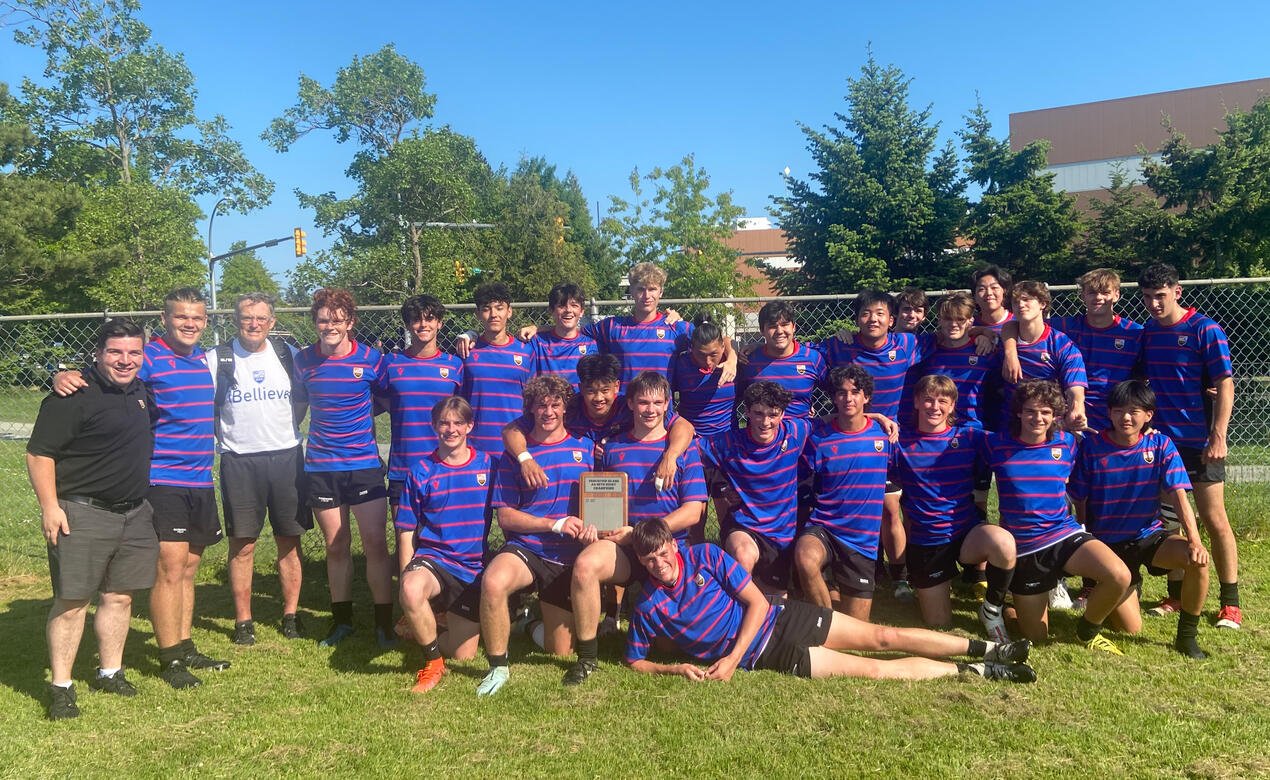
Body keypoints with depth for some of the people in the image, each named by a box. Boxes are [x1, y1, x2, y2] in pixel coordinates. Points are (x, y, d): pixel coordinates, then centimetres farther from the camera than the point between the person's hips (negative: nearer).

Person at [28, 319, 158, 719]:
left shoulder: (140, 392, 10)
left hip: (135, 514, 7)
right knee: (72, 601, -1)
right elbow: (39, 454, -13)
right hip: (83, 514, -7)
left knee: (120, 596, 12)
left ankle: (110, 673, 26)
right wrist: (50, 507, -17)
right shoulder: (74, 396, -13)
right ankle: (61, 687, 11)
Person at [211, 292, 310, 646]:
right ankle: (243, 620, 14)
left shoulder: (288, 354, 6)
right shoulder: (219, 359, -1)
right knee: (242, 544, 3)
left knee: (290, 540, 6)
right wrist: (223, 436, -4)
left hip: (286, 456, 2)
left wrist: (286, 428, 7)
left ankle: (291, 614, 17)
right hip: (239, 461, -2)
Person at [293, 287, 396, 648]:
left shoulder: (371, 359, -5)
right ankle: (342, 620, 24)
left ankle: (384, 621, 9)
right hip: (320, 466, 2)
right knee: (336, 546, 10)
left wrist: (360, 415, -1)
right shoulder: (303, 360, 2)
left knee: (375, 542, -4)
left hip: (364, 464, -2)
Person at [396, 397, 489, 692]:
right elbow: (407, 531, 3)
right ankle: (433, 662, -13)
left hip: (474, 569, 2)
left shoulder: (488, 465, 1)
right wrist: (408, 578, -2)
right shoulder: (421, 472, -1)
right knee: (412, 591, -39)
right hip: (433, 559, -1)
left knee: (463, 655, 3)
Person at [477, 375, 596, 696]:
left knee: (559, 650, 6)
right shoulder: (515, 453, 1)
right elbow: (506, 516, -2)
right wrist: (556, 524, -15)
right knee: (492, 582, -36)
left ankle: (542, 619, 43)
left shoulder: (586, 448, 5)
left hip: (569, 558, 2)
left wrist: (592, 525, -13)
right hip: (526, 549, -1)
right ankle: (498, 667, -14)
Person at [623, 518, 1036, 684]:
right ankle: (975, 671, 1)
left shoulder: (705, 555, -11)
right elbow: (633, 660, 2)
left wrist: (733, 658, -18)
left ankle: (986, 649, 11)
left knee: (883, 636, -2)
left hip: (779, 619, 1)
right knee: (874, 670, -7)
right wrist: (675, 668, -17)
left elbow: (757, 602, -10)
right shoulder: (649, 608, -10)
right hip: (768, 657, -1)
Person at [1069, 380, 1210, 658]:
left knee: (1198, 559, -31)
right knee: (1130, 628, -9)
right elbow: (1080, 503, -3)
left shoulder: (1161, 445, -5)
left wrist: (1194, 540, -27)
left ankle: (1187, 636, -7)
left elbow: (1178, 495, -13)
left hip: (1150, 536, 2)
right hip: (1108, 544, -2)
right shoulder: (1091, 447, -9)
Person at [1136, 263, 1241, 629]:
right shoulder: (1146, 333, 8)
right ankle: (1177, 595, 22)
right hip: (1160, 440, 5)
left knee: (1214, 520, 0)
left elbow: (1225, 385, -11)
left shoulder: (1205, 330, -8)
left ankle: (1230, 602, 11)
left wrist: (1219, 437, -18)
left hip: (1199, 442, -5)